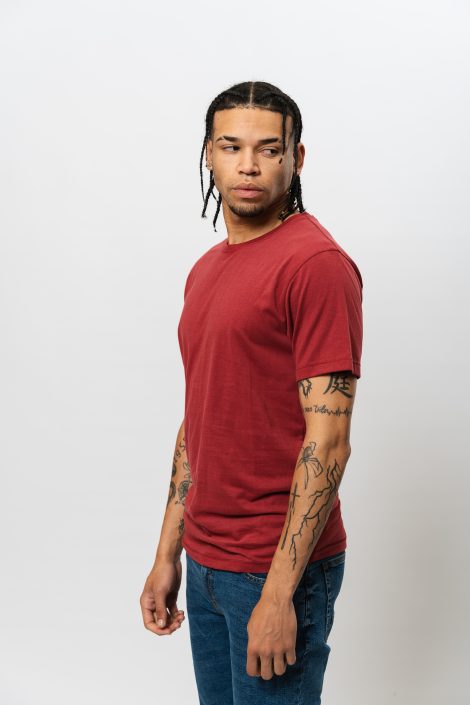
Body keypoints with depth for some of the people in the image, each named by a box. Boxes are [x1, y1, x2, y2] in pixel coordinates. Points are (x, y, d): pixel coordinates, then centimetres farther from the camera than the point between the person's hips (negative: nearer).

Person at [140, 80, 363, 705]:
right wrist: (168, 555, 13)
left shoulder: (316, 262, -15)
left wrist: (279, 592, -21)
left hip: (278, 568, -7)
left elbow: (328, 439, -19)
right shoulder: (205, 271, 12)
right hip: (206, 561, 8)